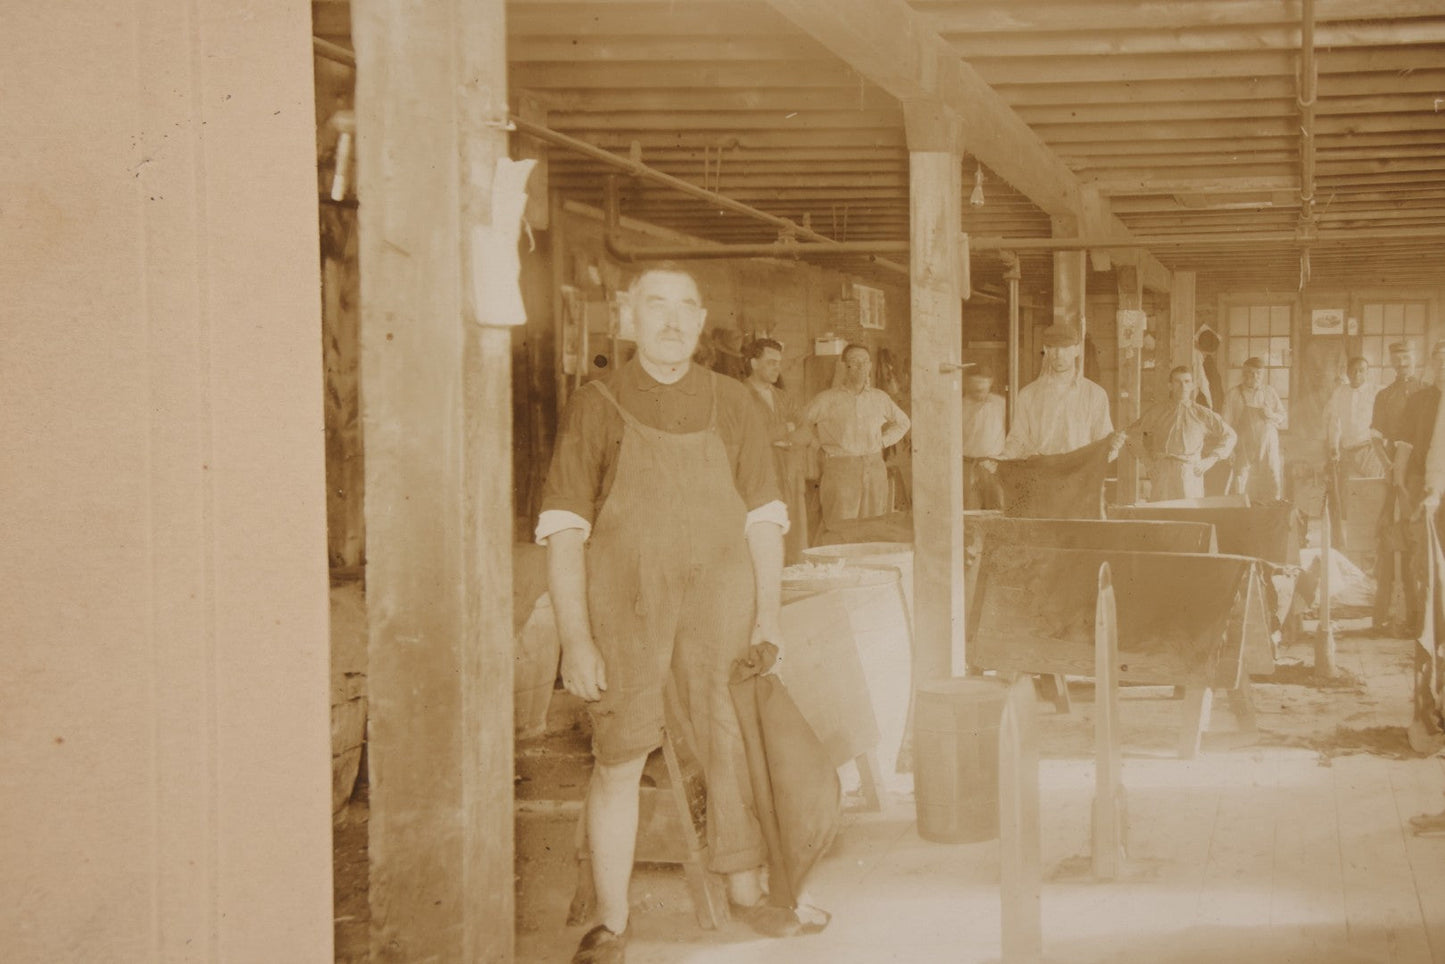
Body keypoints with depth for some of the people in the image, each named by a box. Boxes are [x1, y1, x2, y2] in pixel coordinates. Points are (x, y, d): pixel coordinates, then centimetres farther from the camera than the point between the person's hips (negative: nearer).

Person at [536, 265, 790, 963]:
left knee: (735, 754, 5)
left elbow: (763, 518, 10)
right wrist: (575, 639, -11)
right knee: (617, 763, 2)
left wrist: (768, 616, 3)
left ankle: (747, 896, 24)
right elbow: (564, 531, -5)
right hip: (622, 610, -2)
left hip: (718, 613, 2)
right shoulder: (595, 407, -3)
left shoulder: (733, 406, 6)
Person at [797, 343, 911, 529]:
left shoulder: (880, 398, 13)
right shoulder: (826, 400, 2)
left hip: (875, 470, 4)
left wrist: (883, 441, 16)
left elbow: (902, 422, 29)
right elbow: (802, 425, 13)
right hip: (840, 470, -4)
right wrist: (822, 444, 6)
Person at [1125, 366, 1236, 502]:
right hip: (1163, 474, 0)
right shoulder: (1156, 411, 10)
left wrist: (1209, 460, 9)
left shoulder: (1202, 414, 11)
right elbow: (1132, 433, 19)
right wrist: (1148, 460, 12)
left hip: (1191, 474, 0)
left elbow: (1229, 435, 18)